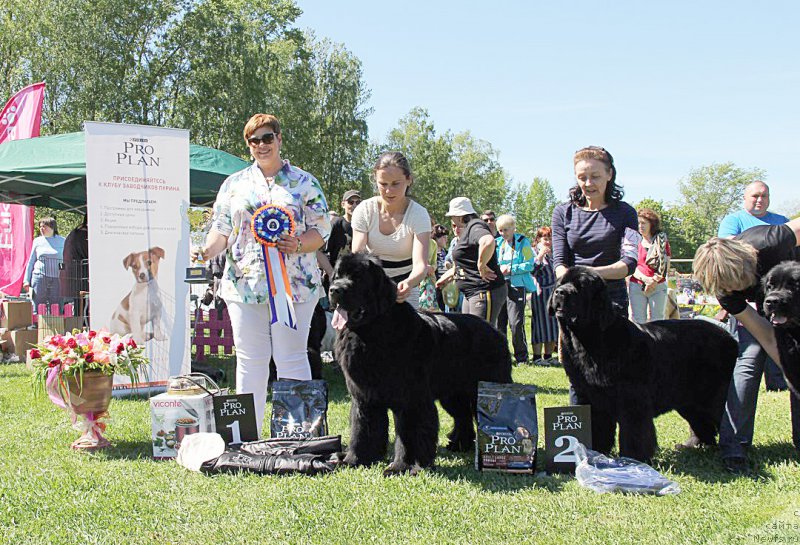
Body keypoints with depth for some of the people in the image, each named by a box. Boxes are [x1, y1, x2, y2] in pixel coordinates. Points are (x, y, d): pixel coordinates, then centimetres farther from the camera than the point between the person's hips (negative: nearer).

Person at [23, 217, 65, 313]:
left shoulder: (62, 241, 10)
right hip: (39, 278, 1)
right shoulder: (37, 241, 12)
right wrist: (26, 280, 9)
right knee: (38, 310, -2)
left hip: (57, 279, 0)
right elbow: (31, 261, 16)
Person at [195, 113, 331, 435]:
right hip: (244, 284, 2)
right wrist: (207, 250, -9)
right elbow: (221, 230, 12)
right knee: (250, 360, 5)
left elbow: (321, 231, 4)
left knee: (292, 358, -1)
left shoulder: (304, 183, 7)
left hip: (294, 284, -2)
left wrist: (298, 244, -16)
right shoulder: (234, 184, 14)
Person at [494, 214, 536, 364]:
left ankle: (521, 357, -2)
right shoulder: (497, 243, 15)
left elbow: (530, 265, -6)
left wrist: (510, 269, -13)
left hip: (517, 286, -5)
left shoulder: (523, 242, 0)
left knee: (516, 323, -11)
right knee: (499, 322, 6)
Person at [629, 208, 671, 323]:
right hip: (636, 286, 0)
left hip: (658, 286, 0)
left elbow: (666, 265, 3)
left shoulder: (662, 241, 6)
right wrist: (645, 279, -14)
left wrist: (654, 281, -11)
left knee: (657, 319, 0)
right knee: (638, 320, -1)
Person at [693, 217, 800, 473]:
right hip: (755, 302, 0)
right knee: (748, 360, -19)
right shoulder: (726, 293, -32)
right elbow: (767, 336, -29)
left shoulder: (771, 242, -42)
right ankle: (733, 448, -19)